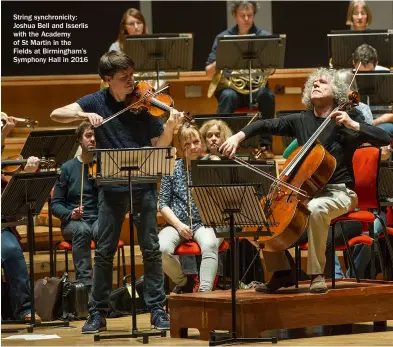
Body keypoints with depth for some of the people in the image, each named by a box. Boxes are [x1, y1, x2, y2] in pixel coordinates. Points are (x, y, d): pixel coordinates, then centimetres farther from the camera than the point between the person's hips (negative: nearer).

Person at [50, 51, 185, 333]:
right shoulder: (97, 101, 1)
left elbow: (159, 146, -1)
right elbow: (56, 114, -8)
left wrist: (170, 127, -21)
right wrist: (85, 114, -24)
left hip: (144, 185, 0)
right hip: (112, 187, 0)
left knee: (151, 248, 1)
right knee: (104, 251, 3)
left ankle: (157, 309, 8)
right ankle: (98, 313, 10)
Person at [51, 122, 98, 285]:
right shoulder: (68, 168, 5)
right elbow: (56, 204, 4)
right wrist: (70, 214, -17)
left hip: (100, 218, 0)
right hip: (74, 222, 0)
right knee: (82, 230, -36)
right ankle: (84, 281, -39)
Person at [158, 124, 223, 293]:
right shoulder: (173, 168, 9)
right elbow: (164, 204, 8)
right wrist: (178, 224, -8)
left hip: (205, 223, -1)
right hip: (177, 224, 2)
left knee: (209, 244, -39)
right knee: (161, 249, -31)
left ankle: (204, 290, -43)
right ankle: (184, 283, -3)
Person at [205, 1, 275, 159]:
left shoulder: (263, 37, 4)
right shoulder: (223, 38, 4)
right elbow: (209, 72, 1)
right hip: (230, 85, 0)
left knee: (266, 95, -33)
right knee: (228, 96, -35)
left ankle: (265, 145, -22)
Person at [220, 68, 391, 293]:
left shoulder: (346, 120, -3)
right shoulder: (301, 121, 9)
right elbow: (266, 125, 10)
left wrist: (353, 125, -23)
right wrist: (239, 136, -6)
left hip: (339, 192, -5)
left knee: (315, 208, -38)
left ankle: (317, 274, -28)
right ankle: (283, 271, -1)